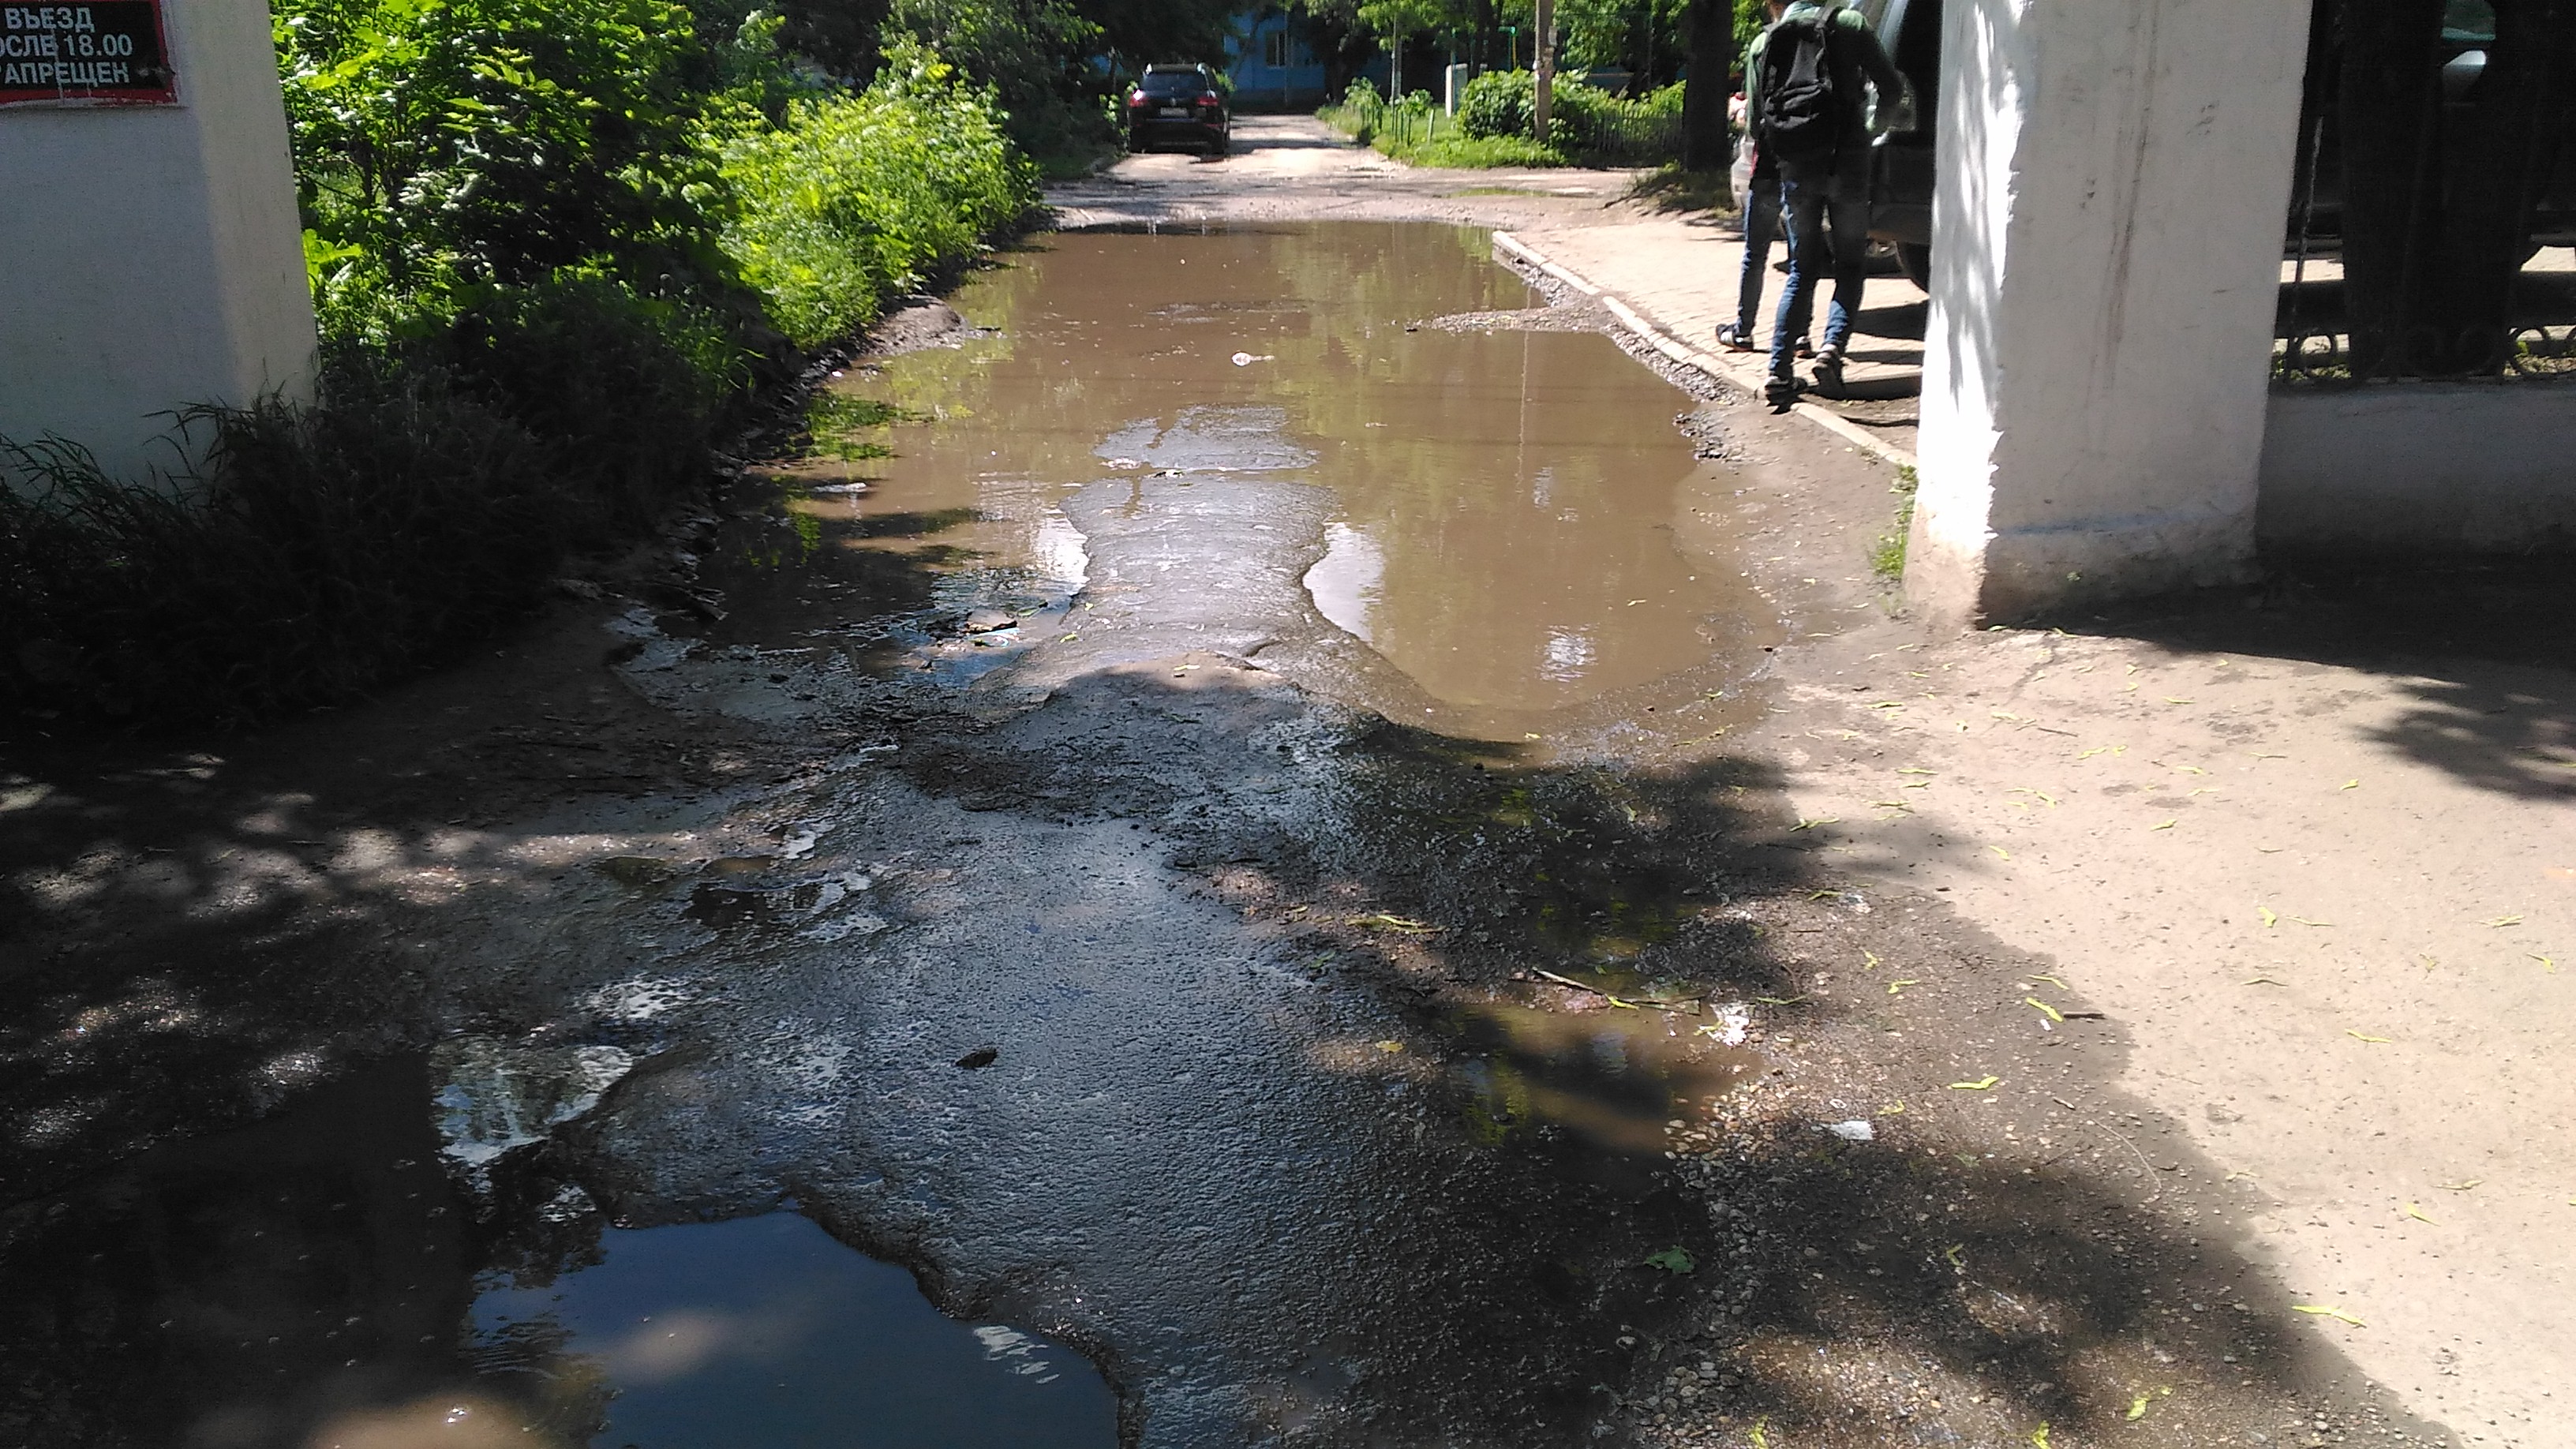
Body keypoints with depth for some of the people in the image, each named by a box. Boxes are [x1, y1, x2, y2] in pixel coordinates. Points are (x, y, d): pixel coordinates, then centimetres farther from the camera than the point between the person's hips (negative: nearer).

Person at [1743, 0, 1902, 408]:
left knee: (1802, 270, 12)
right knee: (1850, 264, 8)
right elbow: (1890, 86, 3)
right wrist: (1877, 110, 24)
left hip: (1794, 166, 3)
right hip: (1845, 160, -3)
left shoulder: (1764, 41, 11)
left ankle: (1779, 372, 3)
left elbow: (1755, 117, 9)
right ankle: (1833, 345, -17)